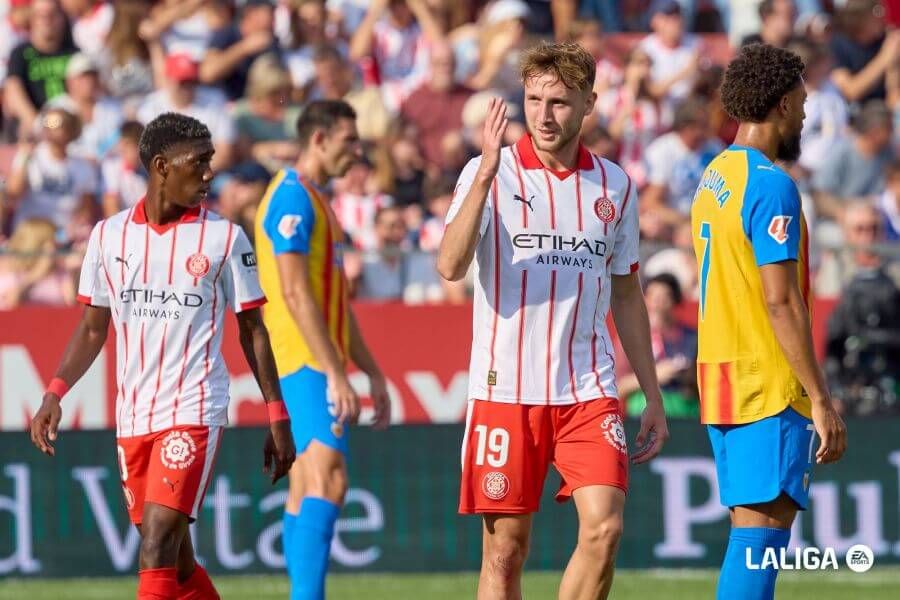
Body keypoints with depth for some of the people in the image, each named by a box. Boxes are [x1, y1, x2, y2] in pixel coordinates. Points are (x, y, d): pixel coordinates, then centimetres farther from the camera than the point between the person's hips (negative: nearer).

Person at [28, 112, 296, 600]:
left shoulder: (224, 238, 0)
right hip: (132, 418, 4)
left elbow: (252, 331, 5)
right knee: (175, 560, 8)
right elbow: (93, 329, 13)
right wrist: (54, 395, -1)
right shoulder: (109, 235, 7)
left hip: (194, 413, -4)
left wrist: (277, 418, 2)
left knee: (158, 545, -17)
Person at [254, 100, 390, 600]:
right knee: (328, 478, -20)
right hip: (306, 363, -10)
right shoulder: (293, 197, -11)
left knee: (308, 490, 8)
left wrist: (372, 373, 25)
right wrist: (336, 374, -23)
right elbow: (294, 293, -19)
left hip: (317, 366, 10)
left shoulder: (314, 200, 21)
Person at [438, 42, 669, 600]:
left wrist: (653, 397, 16)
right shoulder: (490, 172, -1)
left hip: (589, 391, 2)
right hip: (505, 388, -2)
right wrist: (485, 176, -27)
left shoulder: (615, 186, 10)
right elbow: (451, 267, -16)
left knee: (605, 528, -13)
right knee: (506, 548, 0)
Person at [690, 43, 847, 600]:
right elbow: (781, 302, -18)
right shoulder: (771, 184, -13)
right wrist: (821, 400, -16)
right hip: (770, 389, -9)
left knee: (750, 530, 12)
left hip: (720, 382, 9)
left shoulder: (713, 179, 15)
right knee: (762, 532, -12)